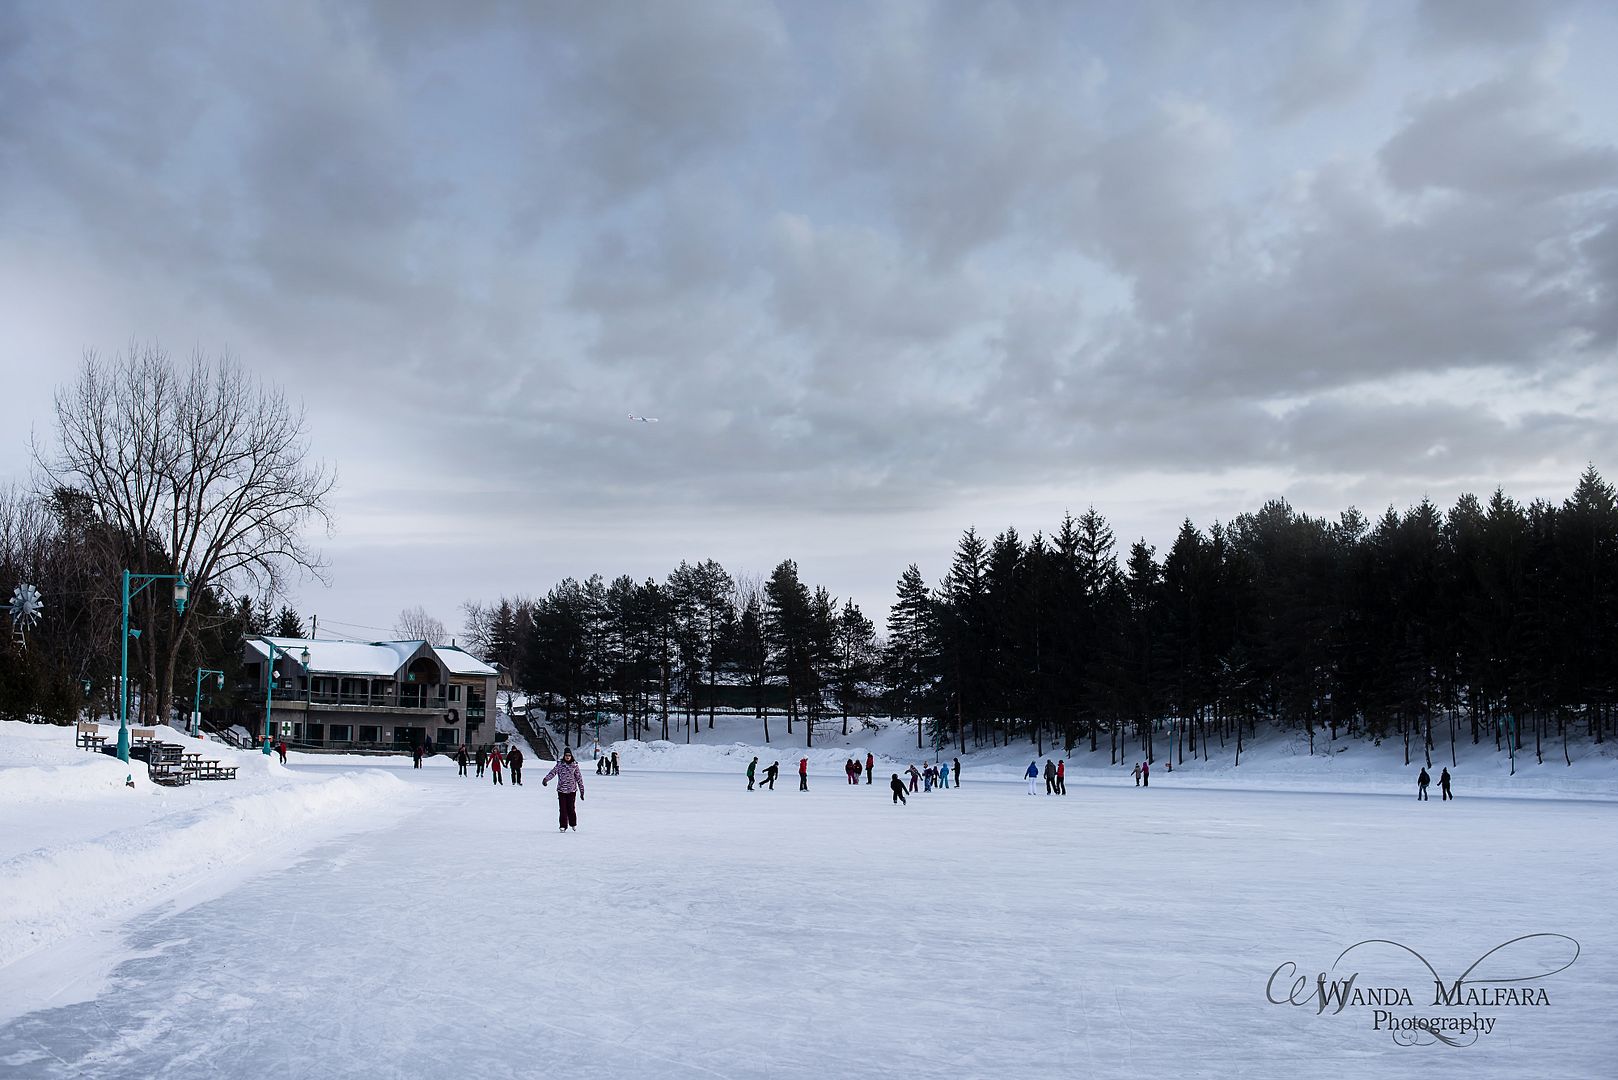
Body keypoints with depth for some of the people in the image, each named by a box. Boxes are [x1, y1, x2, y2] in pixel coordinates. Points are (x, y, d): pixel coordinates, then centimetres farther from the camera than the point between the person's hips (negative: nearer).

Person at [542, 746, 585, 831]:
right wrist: (546, 779, -31)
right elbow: (553, 772, -12)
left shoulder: (574, 765, 3)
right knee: (562, 808, -1)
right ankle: (563, 826, 9)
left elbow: (579, 778, 7)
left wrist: (582, 790, 8)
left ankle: (573, 824, 22)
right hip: (561, 790, 0)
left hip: (572, 790, 0)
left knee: (571, 808, 0)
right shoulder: (559, 764, 0)